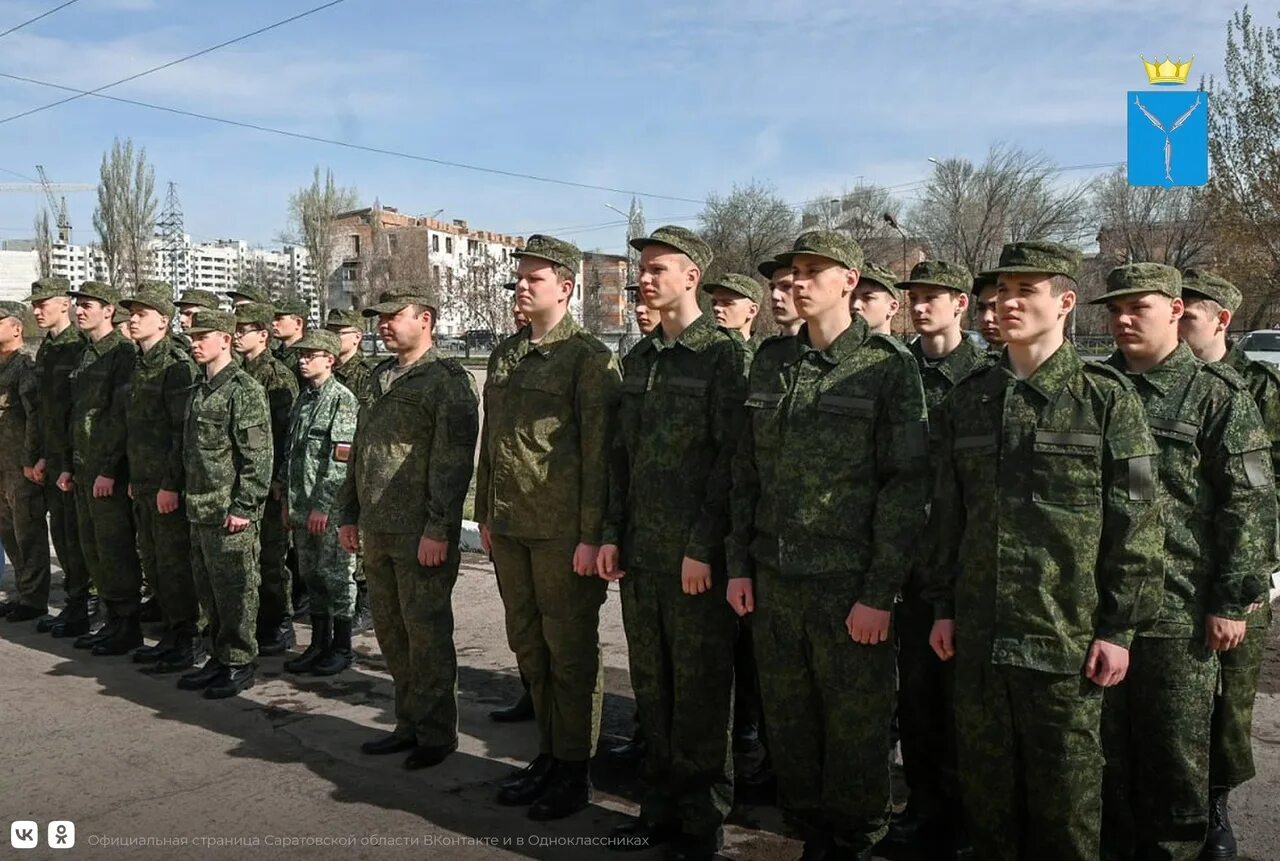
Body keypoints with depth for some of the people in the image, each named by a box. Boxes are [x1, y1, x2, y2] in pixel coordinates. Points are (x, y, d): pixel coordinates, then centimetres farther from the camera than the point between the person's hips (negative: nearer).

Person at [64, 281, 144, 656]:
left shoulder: (123, 352, -11)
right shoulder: (85, 356, 16)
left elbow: (121, 414, -17)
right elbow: (77, 415, 19)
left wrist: (109, 469, -18)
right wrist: (70, 466, 16)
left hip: (110, 472, -9)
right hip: (84, 470, 9)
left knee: (115, 550, -3)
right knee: (92, 549, 13)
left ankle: (128, 626, 8)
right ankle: (113, 620, 23)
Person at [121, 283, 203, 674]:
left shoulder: (177, 364, -14)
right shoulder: (140, 363, 14)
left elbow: (183, 430, -18)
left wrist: (171, 484, -20)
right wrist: (134, 478, 18)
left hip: (168, 485, -9)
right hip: (143, 484, 9)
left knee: (174, 562, -2)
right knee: (152, 562, 15)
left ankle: (189, 641, 8)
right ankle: (171, 633, 26)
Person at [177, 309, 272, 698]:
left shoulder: (244, 390, -13)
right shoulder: (200, 390, 14)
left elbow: (258, 456, -17)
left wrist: (243, 507, -19)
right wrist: (190, 498, 17)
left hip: (230, 511, -9)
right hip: (200, 508, 9)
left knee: (234, 590, 0)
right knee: (208, 588, 15)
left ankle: (239, 663, 12)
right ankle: (219, 656, 26)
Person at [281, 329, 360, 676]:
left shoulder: (343, 399, -12)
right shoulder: (303, 399, 14)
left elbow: (342, 460, -17)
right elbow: (291, 452, 19)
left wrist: (323, 506, -19)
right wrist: (288, 500, 15)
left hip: (330, 508, -8)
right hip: (302, 507, 8)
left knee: (336, 575, 1)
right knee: (311, 576, 14)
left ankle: (341, 648, 12)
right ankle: (319, 643, 25)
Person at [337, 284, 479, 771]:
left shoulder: (447, 380, -9)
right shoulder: (382, 379, 17)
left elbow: (453, 460, -16)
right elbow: (359, 452, 21)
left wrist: (437, 529, -19)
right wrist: (350, 515, 17)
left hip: (421, 534, -8)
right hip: (377, 529, 8)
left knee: (427, 633, 1)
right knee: (390, 630, 14)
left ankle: (436, 732, 14)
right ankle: (410, 723, 27)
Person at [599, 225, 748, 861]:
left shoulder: (723, 354, -7)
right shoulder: (639, 358, 14)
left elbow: (729, 460, -12)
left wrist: (702, 547, -15)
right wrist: (612, 533, 9)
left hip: (695, 552, -6)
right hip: (640, 548, 6)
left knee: (700, 688, 4)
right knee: (650, 683, 13)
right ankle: (661, 804, 27)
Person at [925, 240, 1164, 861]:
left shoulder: (1107, 398, -4)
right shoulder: (967, 400, 7)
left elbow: (1136, 522, -5)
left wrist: (1119, 627, -8)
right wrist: (944, 606, 10)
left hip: (1067, 636, -3)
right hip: (978, 634, 4)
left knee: (1064, 787, 10)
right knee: (985, 782, 14)